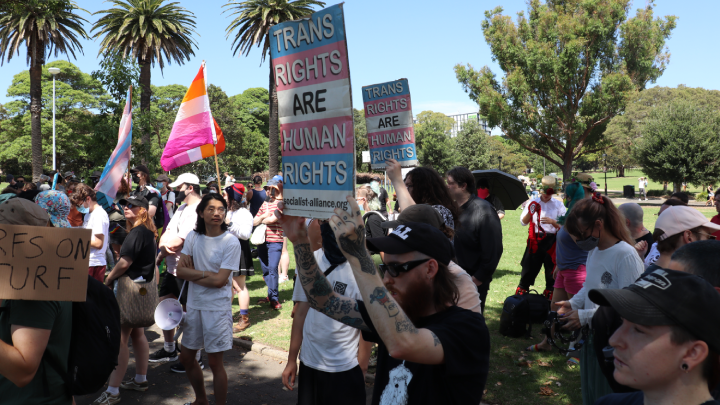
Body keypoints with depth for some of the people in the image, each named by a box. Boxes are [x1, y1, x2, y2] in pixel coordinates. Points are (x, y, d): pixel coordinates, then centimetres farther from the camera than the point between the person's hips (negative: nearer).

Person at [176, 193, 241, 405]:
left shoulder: (231, 242, -14)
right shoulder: (193, 236, 0)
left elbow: (219, 280, -19)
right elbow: (180, 270, -6)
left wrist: (192, 273, -10)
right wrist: (205, 273, -16)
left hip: (217, 308, -6)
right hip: (194, 305, 6)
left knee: (214, 362, 2)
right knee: (186, 358, 17)